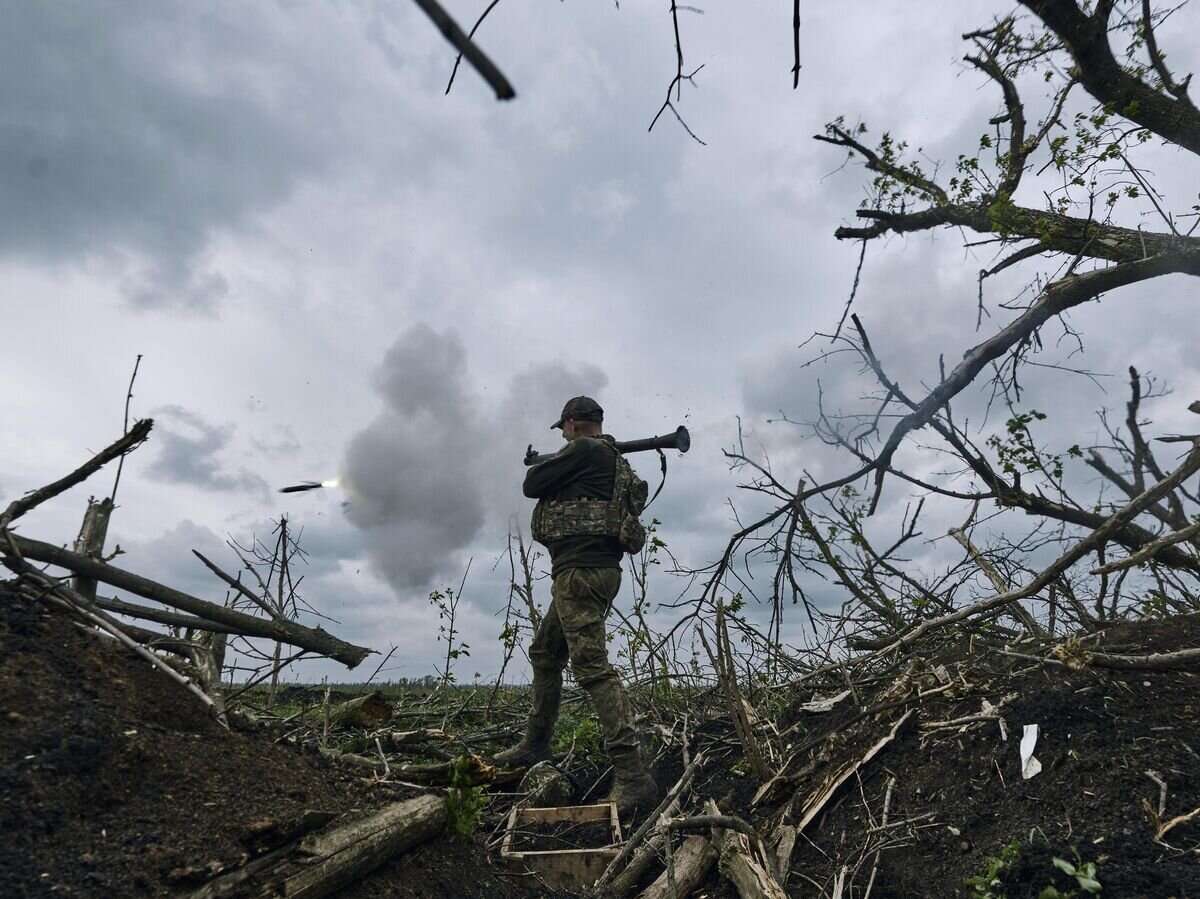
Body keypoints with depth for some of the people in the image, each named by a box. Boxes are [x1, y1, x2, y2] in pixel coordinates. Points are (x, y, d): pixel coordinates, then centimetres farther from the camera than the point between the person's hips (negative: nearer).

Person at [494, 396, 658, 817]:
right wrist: (559, 468, 26)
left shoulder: (583, 450, -9)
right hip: (590, 572, 11)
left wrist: (540, 466, 16)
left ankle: (633, 777, -17)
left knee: (591, 665, -15)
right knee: (545, 653, 21)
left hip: (580, 570, -11)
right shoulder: (615, 458, 20)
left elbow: (532, 485, -4)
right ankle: (535, 743, 32)